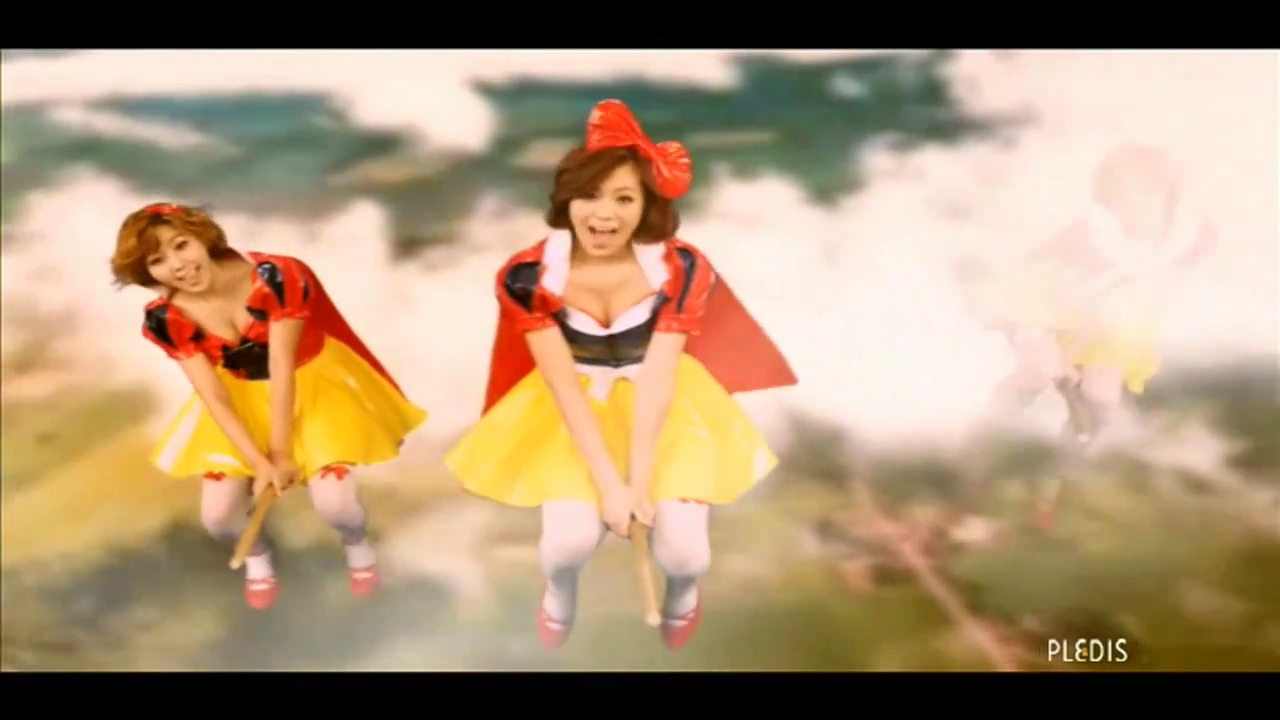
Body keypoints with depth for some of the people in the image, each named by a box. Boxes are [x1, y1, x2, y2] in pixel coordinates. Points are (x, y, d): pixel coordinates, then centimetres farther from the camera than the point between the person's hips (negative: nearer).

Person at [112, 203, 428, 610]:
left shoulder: (275, 278, -30)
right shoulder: (165, 319, -17)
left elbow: (281, 368, -24)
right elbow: (213, 395, -15)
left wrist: (281, 453, -18)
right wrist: (259, 463, -23)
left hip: (312, 384, -3)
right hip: (242, 399, 3)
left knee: (333, 503, -19)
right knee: (218, 516, -10)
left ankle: (357, 544, 19)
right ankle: (257, 555, 28)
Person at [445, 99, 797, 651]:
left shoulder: (681, 270, -19)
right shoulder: (527, 276, -19)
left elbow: (657, 376, -22)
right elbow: (564, 383, -20)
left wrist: (640, 481, -28)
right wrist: (609, 484, -25)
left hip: (664, 407, 0)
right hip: (573, 409, 0)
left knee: (682, 546, -17)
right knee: (572, 536, -22)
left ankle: (682, 592, 23)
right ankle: (559, 592, 18)